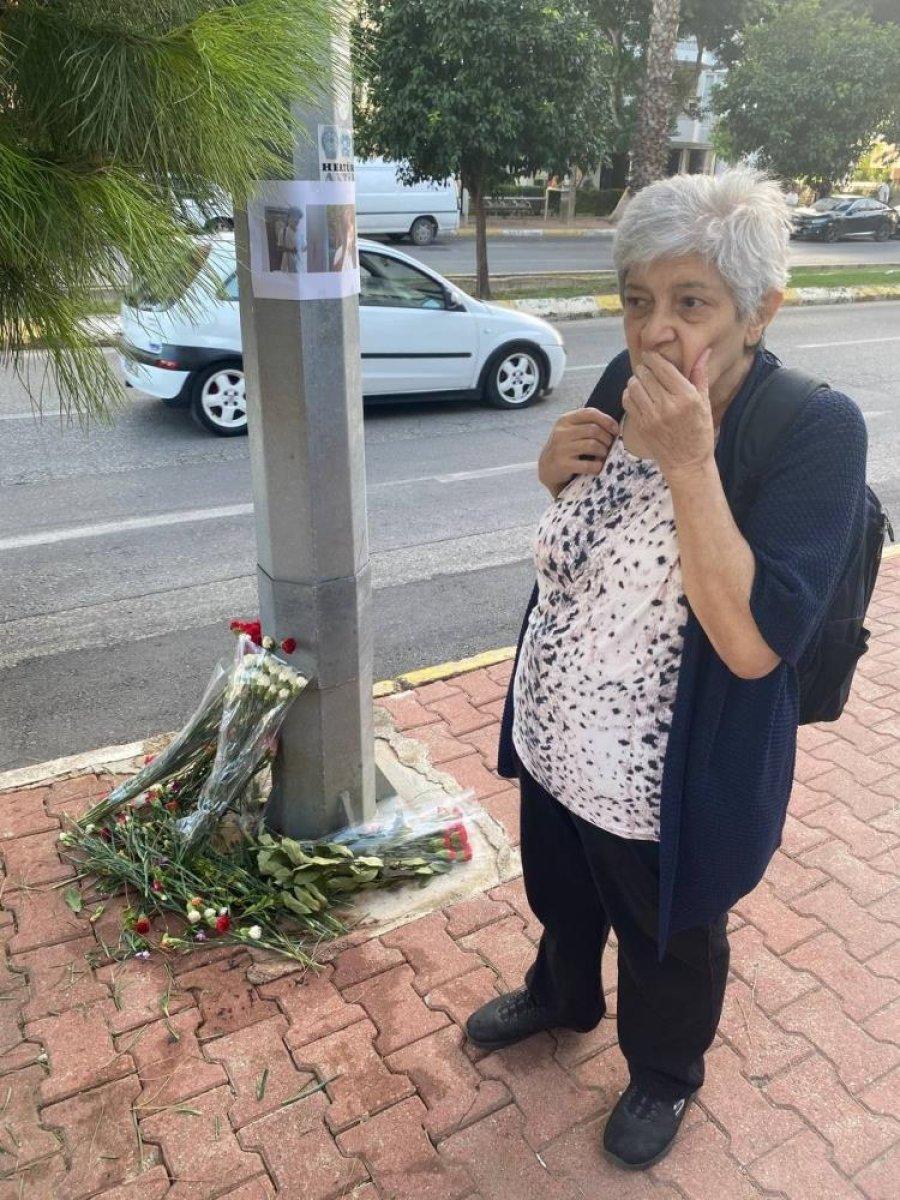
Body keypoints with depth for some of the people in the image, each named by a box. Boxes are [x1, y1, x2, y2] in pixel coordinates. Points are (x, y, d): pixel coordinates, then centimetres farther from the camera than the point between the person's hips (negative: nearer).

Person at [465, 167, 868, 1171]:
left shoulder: (814, 431, -24)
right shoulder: (626, 380, -7)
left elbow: (755, 645, -32)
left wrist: (688, 463, -36)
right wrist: (558, 474, -14)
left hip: (672, 781, -5)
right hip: (555, 744, 6)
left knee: (668, 940, 23)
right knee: (560, 895, 31)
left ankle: (664, 1070, 56)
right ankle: (561, 996, 64)